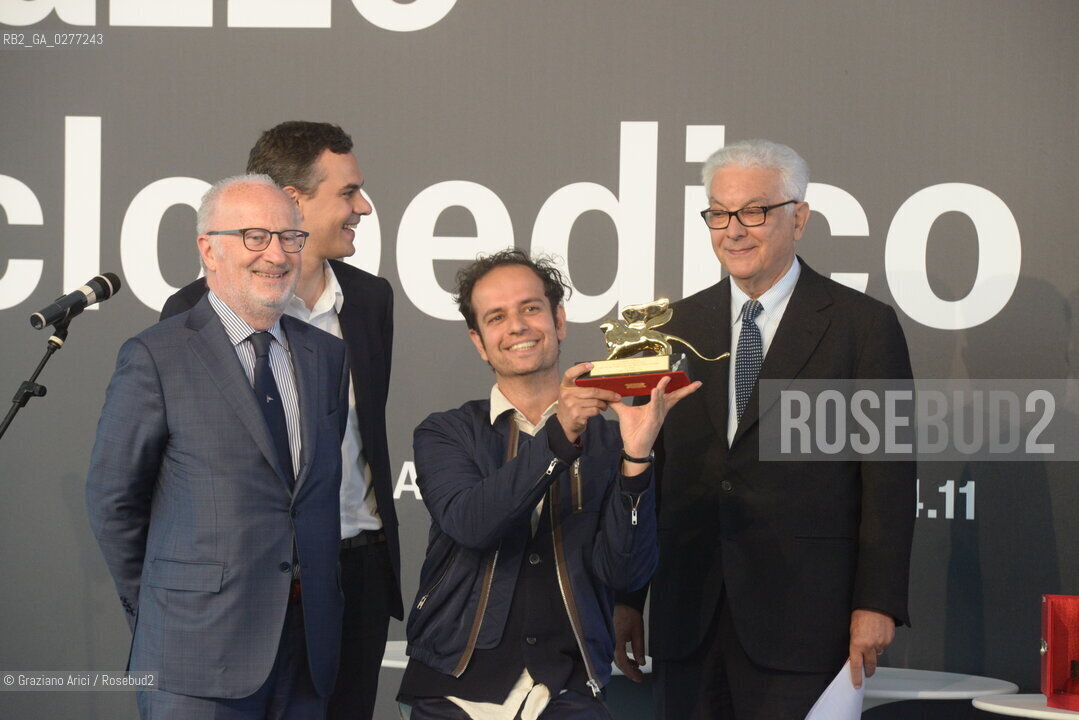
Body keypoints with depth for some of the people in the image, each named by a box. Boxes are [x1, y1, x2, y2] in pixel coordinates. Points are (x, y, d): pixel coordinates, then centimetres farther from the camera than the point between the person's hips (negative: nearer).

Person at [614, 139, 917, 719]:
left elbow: (889, 476, -2)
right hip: (688, 617, 4)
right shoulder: (677, 327, 13)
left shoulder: (865, 326, 1)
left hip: (801, 620, -4)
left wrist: (876, 604, -9)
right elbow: (649, 470, 13)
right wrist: (627, 598, 8)